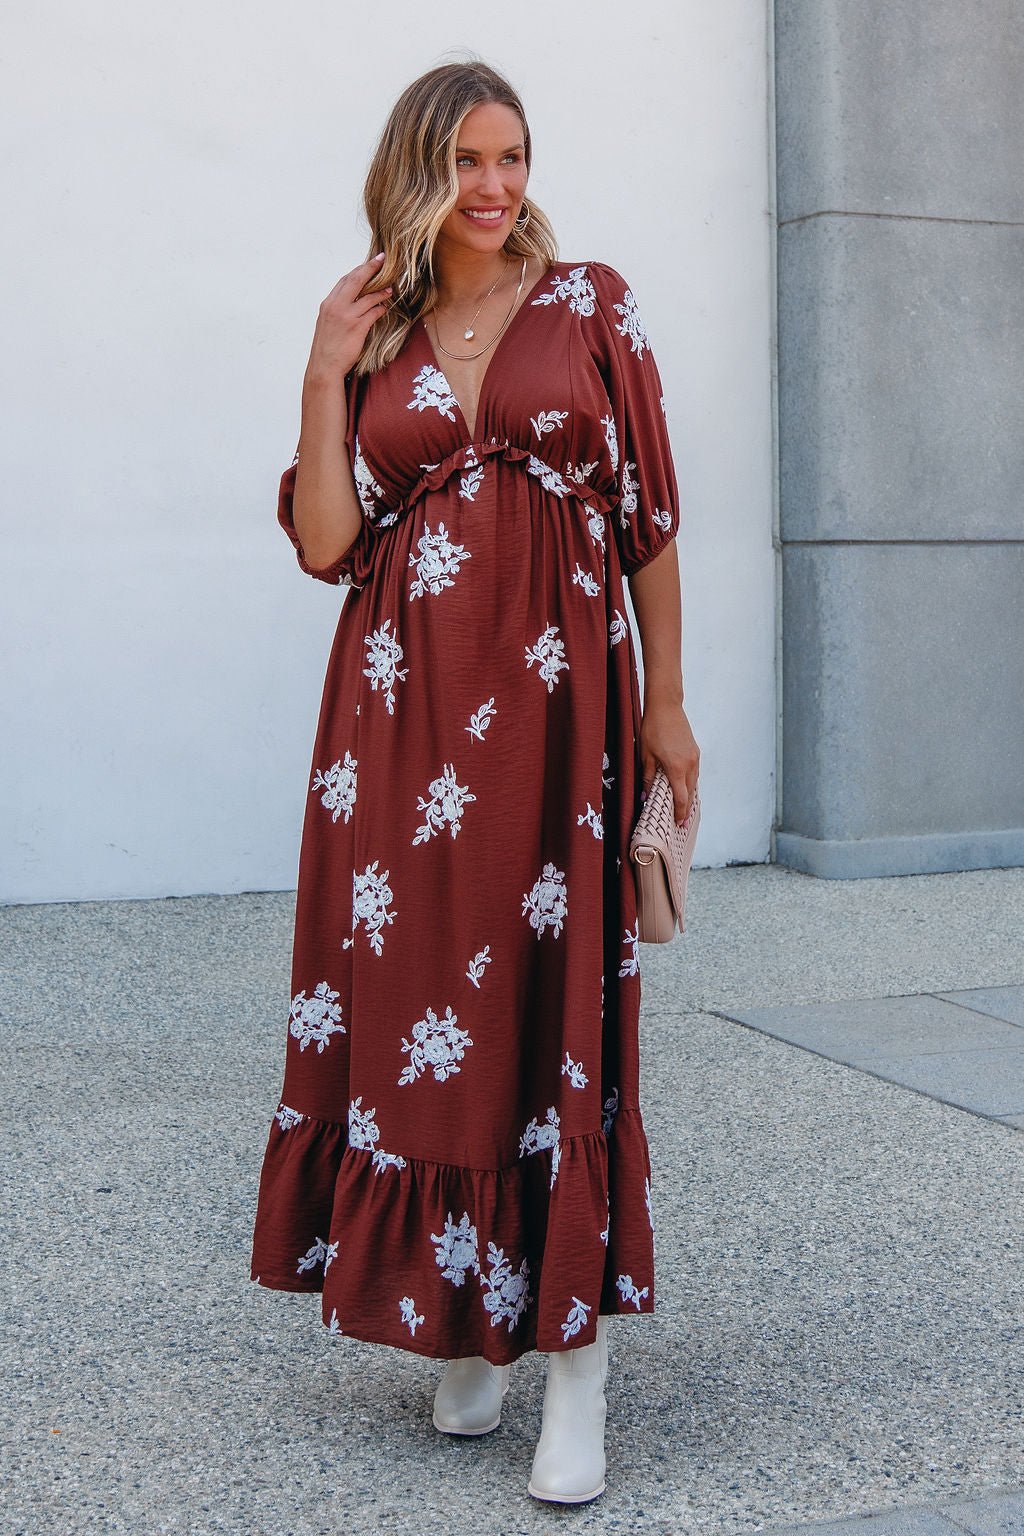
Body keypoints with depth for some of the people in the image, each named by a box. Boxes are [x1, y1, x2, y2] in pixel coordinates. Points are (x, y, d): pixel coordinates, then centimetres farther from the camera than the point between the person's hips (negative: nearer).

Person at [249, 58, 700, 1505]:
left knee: (552, 1005, -5)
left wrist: (665, 701, 4)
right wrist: (325, 375, -3)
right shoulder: (373, 336, 11)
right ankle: (458, 1328, 22)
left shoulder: (590, 305, 6)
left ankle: (573, 1357, 2)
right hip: (403, 711, 3)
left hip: (555, 703, -2)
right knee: (410, 999, 4)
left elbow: (650, 517, 6)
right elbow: (325, 544, 2)